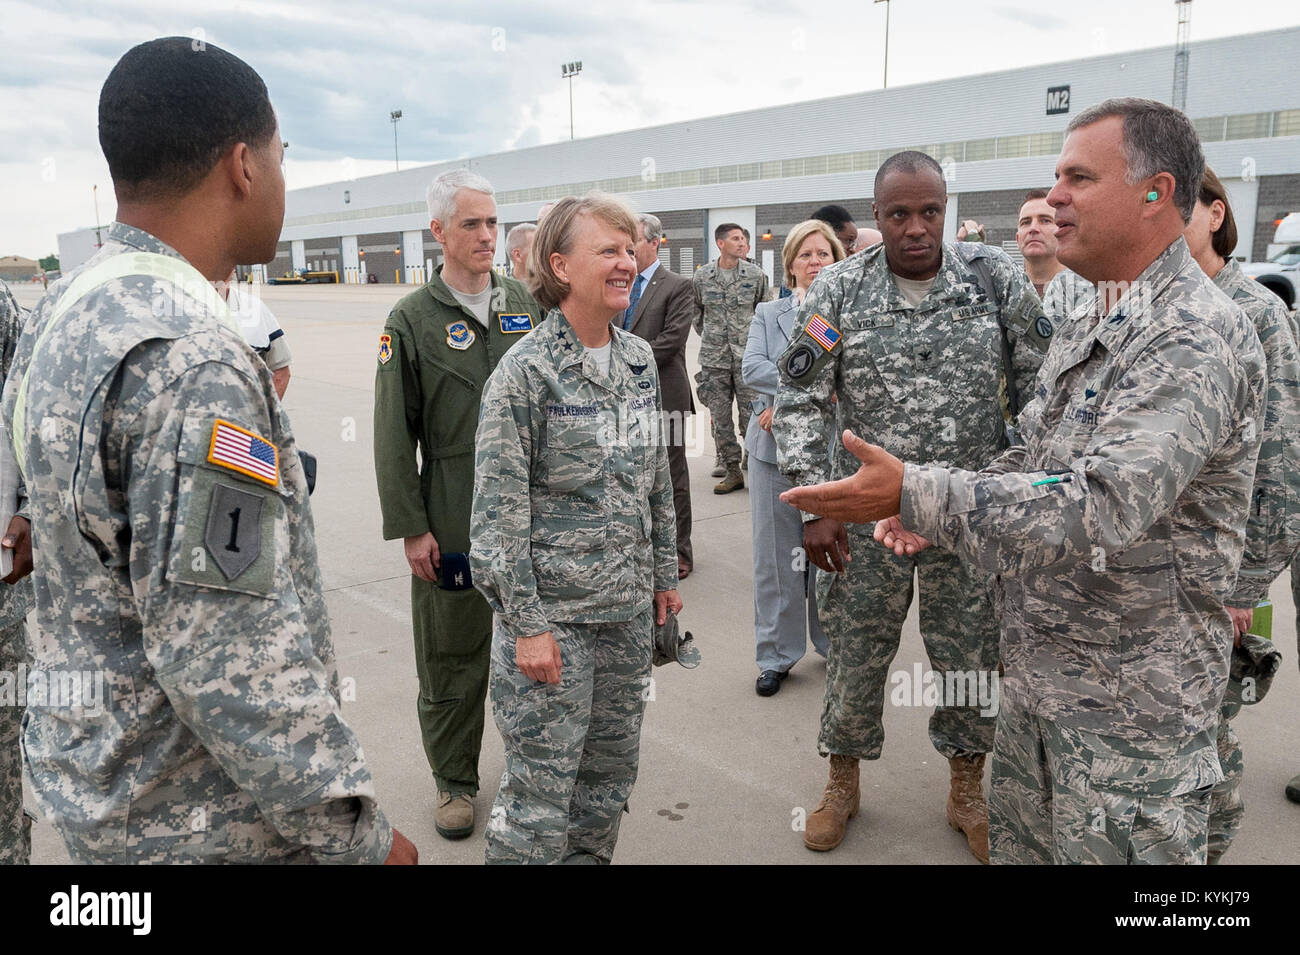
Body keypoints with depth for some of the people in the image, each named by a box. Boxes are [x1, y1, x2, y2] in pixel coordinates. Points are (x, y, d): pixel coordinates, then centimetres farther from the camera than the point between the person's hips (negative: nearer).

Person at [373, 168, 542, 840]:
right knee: (453, 655, 7)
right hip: (453, 520, -3)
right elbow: (394, 436, -4)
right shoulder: (412, 320, -3)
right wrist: (410, 527, -8)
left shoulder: (524, 306, 7)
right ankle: (454, 779, 25)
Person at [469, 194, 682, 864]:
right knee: (542, 790, 3)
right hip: (552, 612, -6)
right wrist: (526, 623, -15)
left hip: (629, 608, 6)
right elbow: (499, 510, -14)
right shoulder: (525, 371, -13)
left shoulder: (639, 360, 6)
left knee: (613, 770, 18)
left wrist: (664, 573, 16)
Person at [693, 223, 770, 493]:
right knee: (719, 416, 5)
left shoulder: (756, 275, 2)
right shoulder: (701, 277, 3)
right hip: (714, 358, 2)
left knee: (751, 414, -2)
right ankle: (732, 470, 15)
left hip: (748, 355, -1)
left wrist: (753, 337, 10)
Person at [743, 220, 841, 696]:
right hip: (775, 448, 2)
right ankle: (776, 655, 18)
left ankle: (835, 644, 26)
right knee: (775, 554, 6)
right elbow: (752, 368, -6)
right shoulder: (768, 314, 10)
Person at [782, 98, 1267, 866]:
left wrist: (916, 494, -34)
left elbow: (1103, 507, -33)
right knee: (1019, 844, 21)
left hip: (1130, 702, -9)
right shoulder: (1094, 326, 11)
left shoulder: (1195, 336, -21)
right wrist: (939, 509, 2)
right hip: (1040, 674, 9)